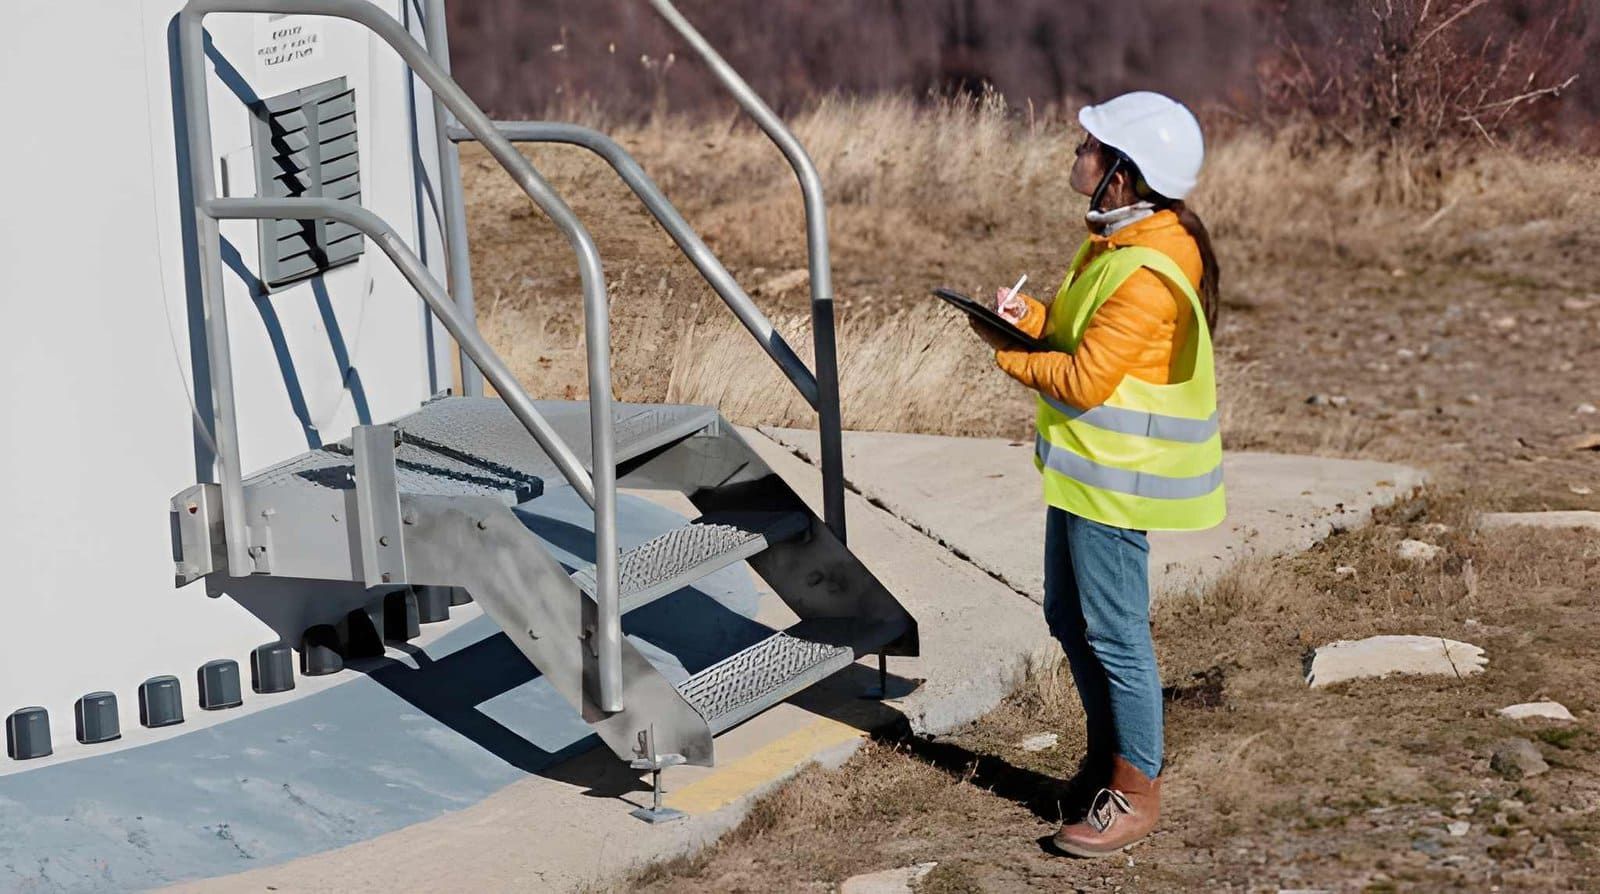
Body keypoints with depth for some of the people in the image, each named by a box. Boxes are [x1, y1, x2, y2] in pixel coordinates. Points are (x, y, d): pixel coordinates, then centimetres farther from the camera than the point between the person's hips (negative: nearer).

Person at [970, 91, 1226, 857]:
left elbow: (1084, 379, -24)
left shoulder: (1148, 273, -25)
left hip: (1115, 475, -10)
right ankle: (1106, 756, 35)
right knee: (1069, 617, 20)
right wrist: (1030, 316, -3)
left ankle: (1135, 793, 10)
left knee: (1114, 633, -1)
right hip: (1082, 463, 10)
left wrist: (1006, 352, -11)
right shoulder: (1117, 239, 8)